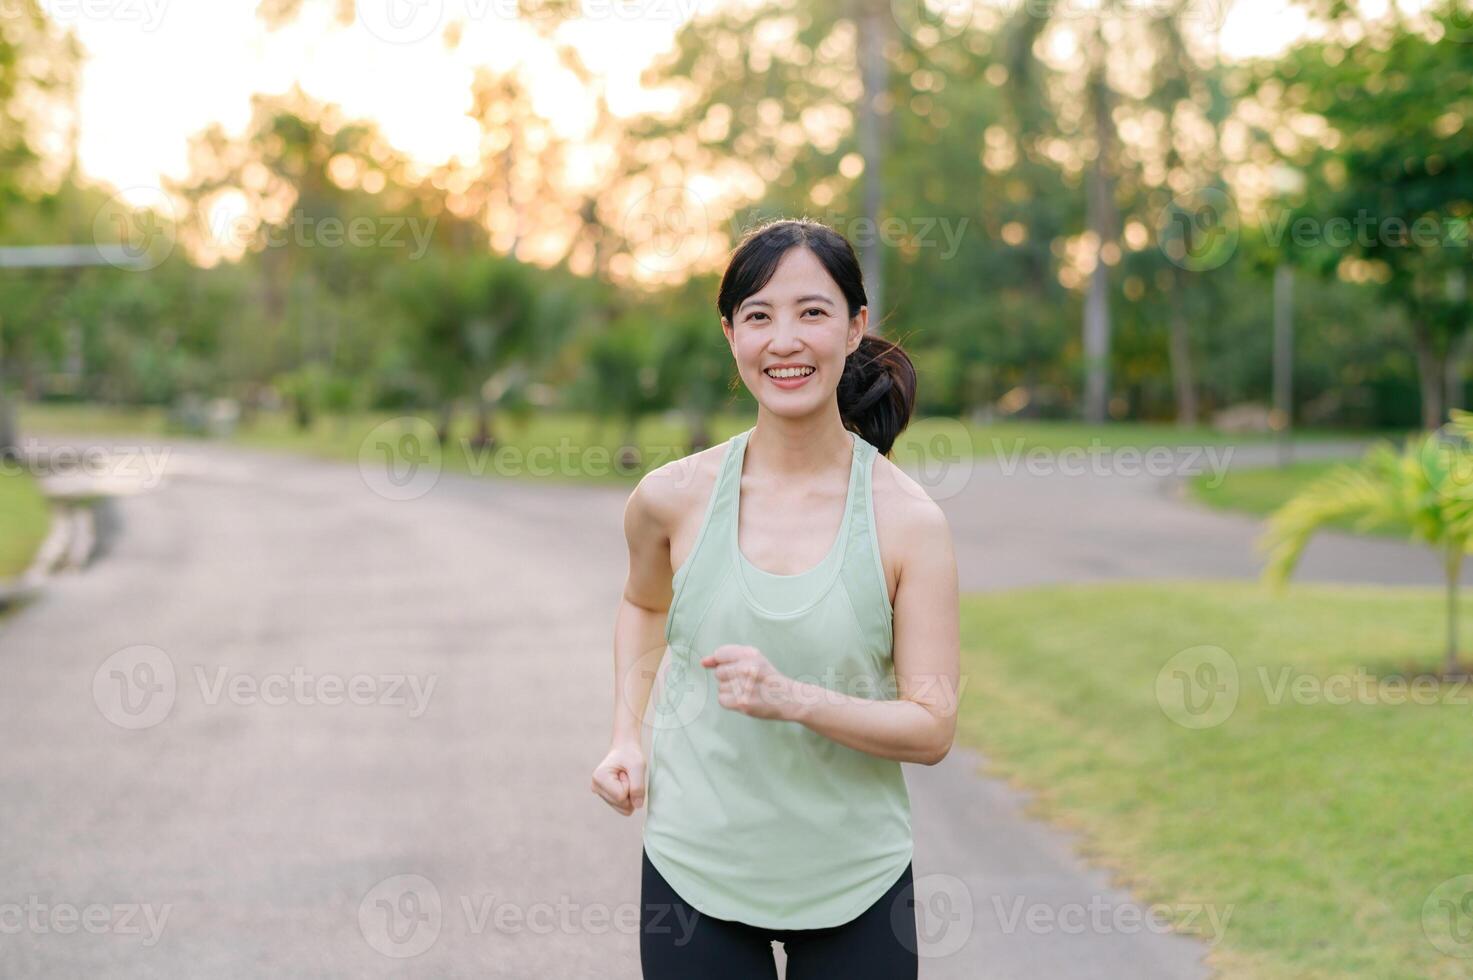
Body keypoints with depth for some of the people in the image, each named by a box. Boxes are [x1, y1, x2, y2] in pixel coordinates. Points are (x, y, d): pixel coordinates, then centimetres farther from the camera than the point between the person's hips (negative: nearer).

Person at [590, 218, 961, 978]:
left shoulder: (908, 521, -10)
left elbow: (931, 729, -10)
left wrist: (793, 698, -24)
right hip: (694, 869, 1)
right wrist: (627, 736, 6)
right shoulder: (674, 497, -5)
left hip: (855, 883, -1)